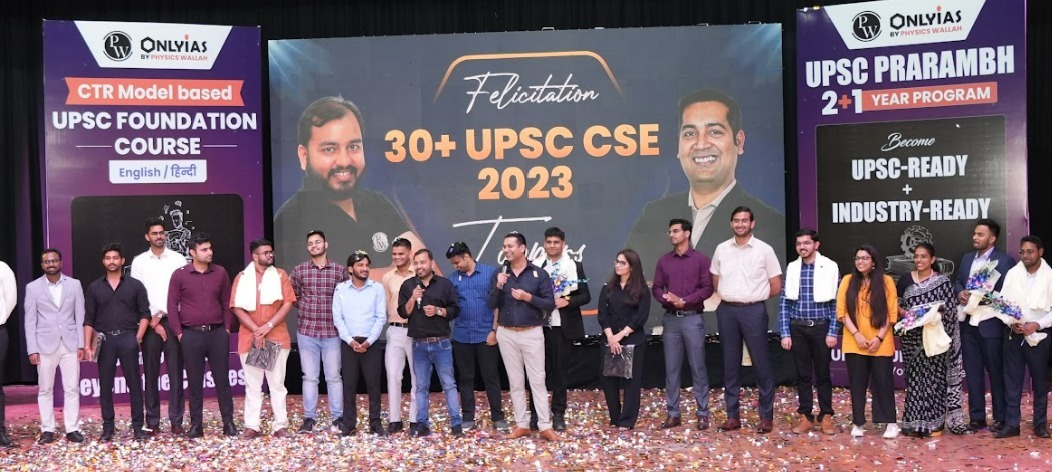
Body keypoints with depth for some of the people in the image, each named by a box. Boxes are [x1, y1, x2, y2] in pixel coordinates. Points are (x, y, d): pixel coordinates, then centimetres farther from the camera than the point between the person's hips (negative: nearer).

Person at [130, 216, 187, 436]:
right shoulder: (139, 261, 7)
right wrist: (153, 322, -5)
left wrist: (162, 314, -7)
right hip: (149, 323, 1)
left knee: (176, 372, -1)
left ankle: (176, 420, 4)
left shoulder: (178, 259, 5)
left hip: (173, 321, 0)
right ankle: (152, 421, 10)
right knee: (151, 373, 3)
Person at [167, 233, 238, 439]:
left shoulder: (220, 273, 5)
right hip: (191, 335, -1)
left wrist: (227, 328, 3)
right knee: (194, 382, 5)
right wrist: (179, 333, -4)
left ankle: (229, 423, 10)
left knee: (222, 379, 4)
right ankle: (196, 424, 13)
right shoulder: (179, 275, -1)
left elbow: (227, 303, 10)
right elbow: (172, 306, 0)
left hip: (217, 333, 1)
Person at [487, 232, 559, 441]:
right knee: (515, 382, 9)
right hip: (506, 334, 3)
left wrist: (528, 297, -18)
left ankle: (545, 426, 2)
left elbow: (550, 304, -6)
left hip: (532, 333, -3)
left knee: (537, 380, -1)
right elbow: (490, 305, 0)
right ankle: (522, 424, 16)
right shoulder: (500, 274, 4)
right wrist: (498, 287, -16)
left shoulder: (539, 273, -4)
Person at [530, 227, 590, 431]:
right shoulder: (534, 266, 3)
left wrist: (568, 301, -14)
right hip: (538, 326, 0)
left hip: (562, 327, 0)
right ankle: (535, 414, 12)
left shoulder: (574, 267, 4)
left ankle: (558, 414, 16)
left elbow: (585, 296, 2)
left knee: (560, 371, 7)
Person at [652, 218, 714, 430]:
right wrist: (668, 299, -13)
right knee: (671, 367, 5)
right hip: (670, 319, 3)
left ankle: (702, 413, 7)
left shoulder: (701, 259, 0)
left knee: (698, 367, 0)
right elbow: (656, 288, 8)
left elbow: (707, 289, -5)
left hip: (693, 318, -3)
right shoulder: (664, 260, 10)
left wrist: (684, 301, -15)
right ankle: (673, 413, 12)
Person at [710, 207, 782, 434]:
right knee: (730, 364, 8)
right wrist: (731, 296, 6)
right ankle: (732, 415, 15)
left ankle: (766, 416, 9)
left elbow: (776, 286, 1)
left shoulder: (764, 250, -3)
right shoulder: (721, 249, 6)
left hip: (753, 311, -3)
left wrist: (754, 296, 6)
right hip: (727, 311, 3)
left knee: (761, 364, 1)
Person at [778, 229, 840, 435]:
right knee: (802, 374, 8)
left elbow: (836, 303, -3)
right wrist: (784, 333, -1)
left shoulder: (830, 268, -4)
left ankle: (826, 417, 16)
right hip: (797, 328, 2)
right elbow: (784, 303, 5)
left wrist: (833, 332, -8)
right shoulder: (791, 269, 3)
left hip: (821, 327, -2)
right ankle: (805, 417, 16)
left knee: (823, 374, 6)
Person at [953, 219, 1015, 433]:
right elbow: (957, 282, 17)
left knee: (996, 372, 4)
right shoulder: (967, 258, 14)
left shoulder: (1005, 261, -6)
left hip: (990, 324, -6)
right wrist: (960, 293, -4)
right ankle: (976, 416, 18)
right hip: (968, 324, 6)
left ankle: (1001, 417, 15)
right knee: (972, 371, 10)